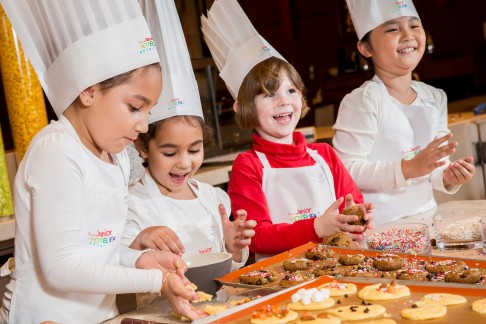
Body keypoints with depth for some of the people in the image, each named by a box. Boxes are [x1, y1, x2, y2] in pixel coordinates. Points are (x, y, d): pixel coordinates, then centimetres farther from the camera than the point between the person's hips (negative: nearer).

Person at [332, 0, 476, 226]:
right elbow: (347, 170, -20)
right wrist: (409, 168, -26)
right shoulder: (361, 101, -15)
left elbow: (435, 166, 13)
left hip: (424, 214, 6)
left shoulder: (435, 98, 6)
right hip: (378, 224, -6)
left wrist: (448, 178, -8)